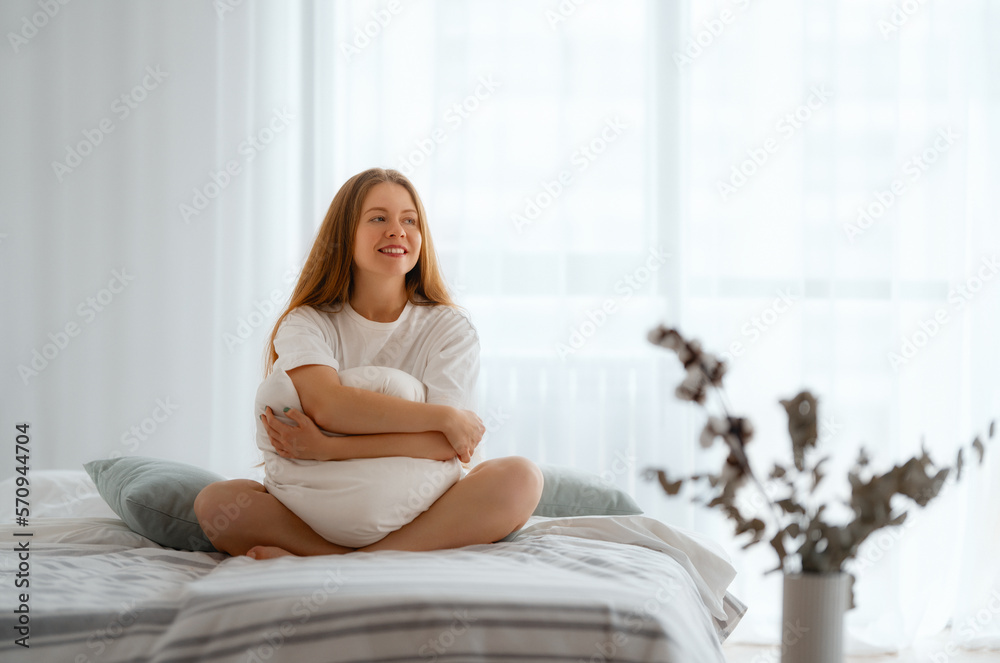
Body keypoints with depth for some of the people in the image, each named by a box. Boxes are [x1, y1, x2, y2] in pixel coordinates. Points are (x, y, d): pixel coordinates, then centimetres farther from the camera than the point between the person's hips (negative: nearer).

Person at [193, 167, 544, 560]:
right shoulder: (307, 323, 3)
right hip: (318, 509, 0)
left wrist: (329, 448, -21)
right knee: (215, 502, -24)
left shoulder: (450, 328, 3)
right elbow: (327, 406, -18)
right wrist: (447, 418, -17)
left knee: (519, 478, -27)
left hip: (421, 512, 0)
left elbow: (444, 444, -12)